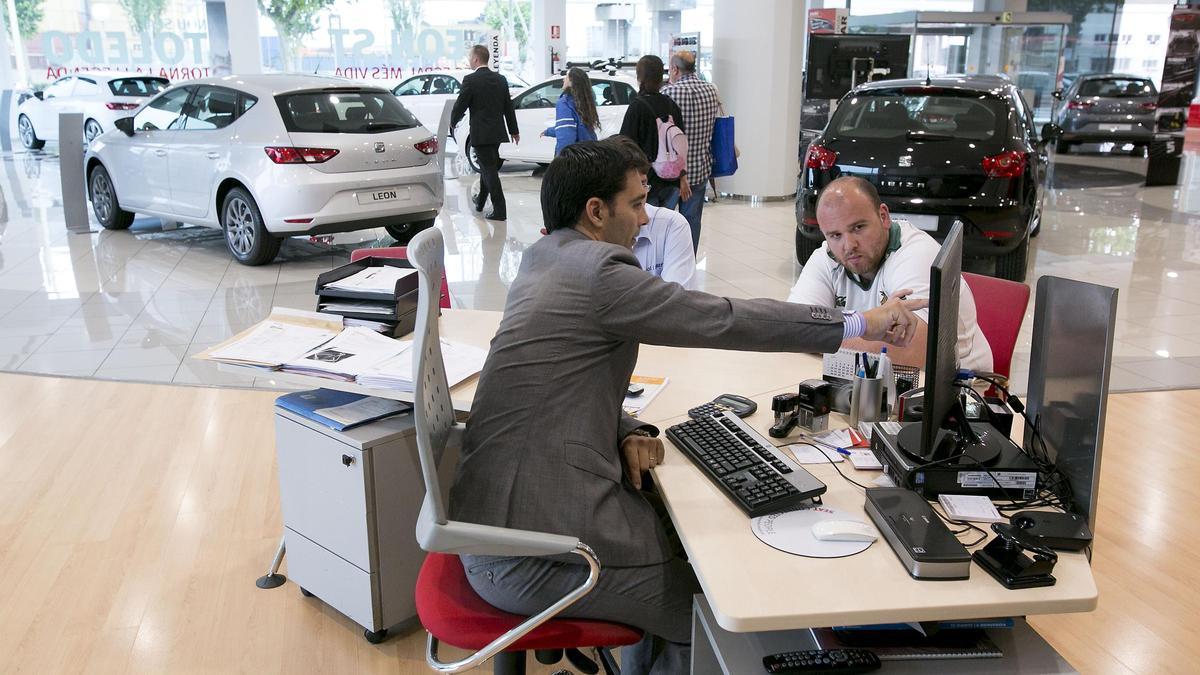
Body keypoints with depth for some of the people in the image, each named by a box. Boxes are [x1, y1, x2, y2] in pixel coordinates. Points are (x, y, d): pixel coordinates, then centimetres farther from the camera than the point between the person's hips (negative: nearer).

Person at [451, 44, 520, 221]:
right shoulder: (500, 79, 6)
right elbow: (508, 106, 12)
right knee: (488, 168, 20)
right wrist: (514, 131, 20)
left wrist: (453, 122, 11)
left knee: (490, 170, -4)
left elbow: (460, 105, -9)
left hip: (481, 134, -6)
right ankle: (480, 201, 35)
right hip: (498, 133, 6)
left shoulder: (470, 80, -12)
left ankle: (500, 210, -5)